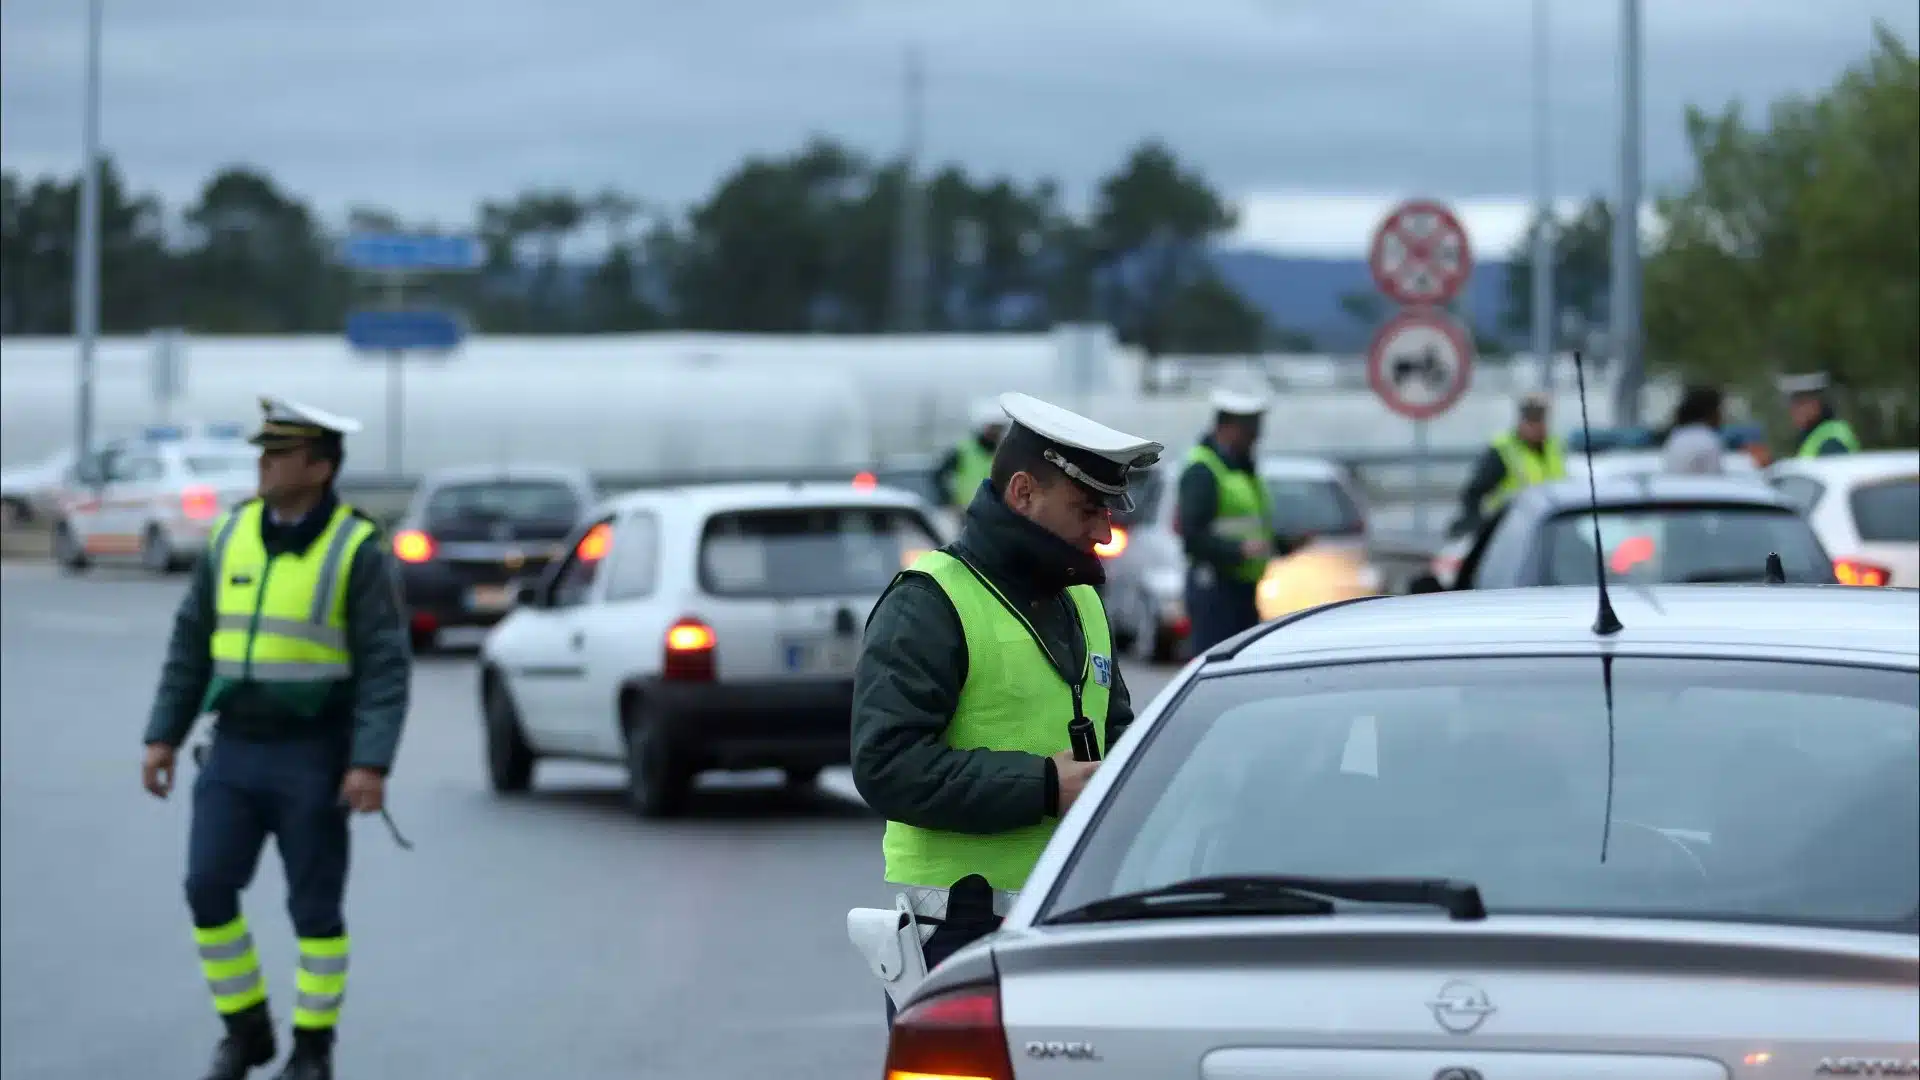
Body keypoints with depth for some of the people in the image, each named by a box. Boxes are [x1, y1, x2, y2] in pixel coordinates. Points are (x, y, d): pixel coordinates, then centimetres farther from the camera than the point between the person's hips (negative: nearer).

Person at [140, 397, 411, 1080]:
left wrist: (372, 764, -23)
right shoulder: (232, 536, 4)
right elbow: (192, 643, 10)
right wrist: (163, 737, 5)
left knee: (314, 906, 0)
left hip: (315, 754, -4)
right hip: (236, 750, 4)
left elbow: (385, 666, -14)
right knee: (208, 889, -4)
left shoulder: (357, 549, -11)